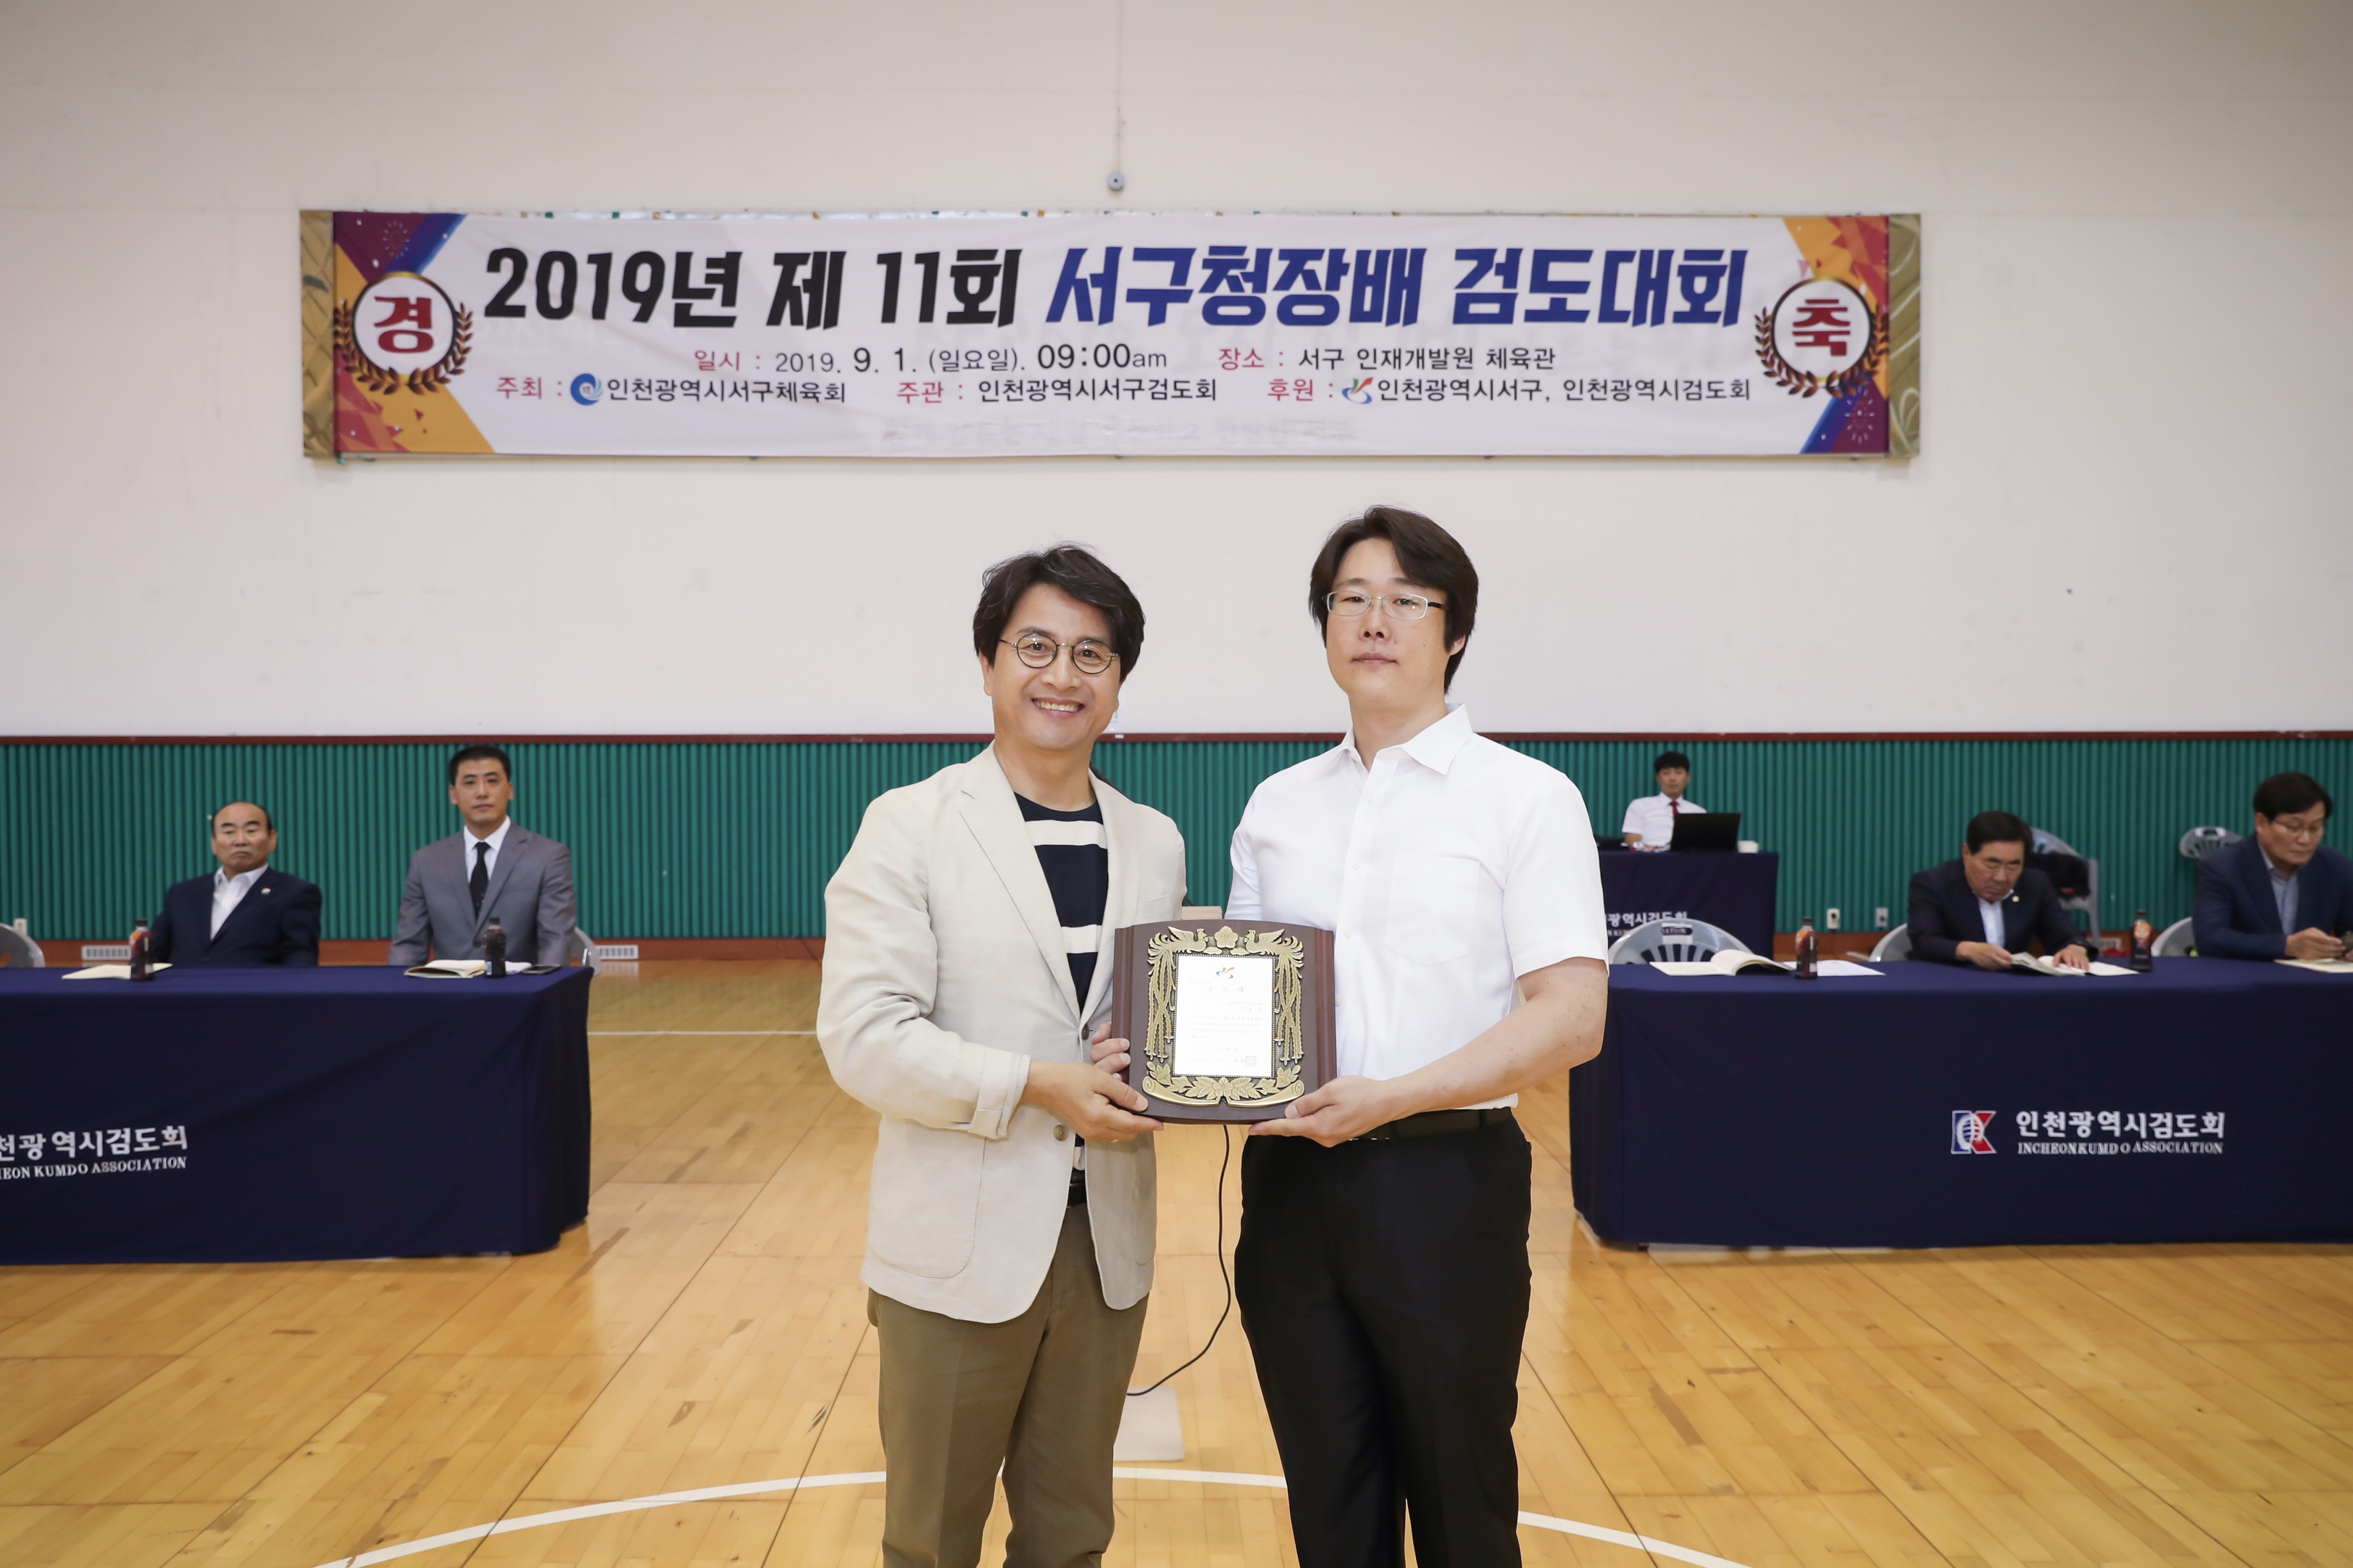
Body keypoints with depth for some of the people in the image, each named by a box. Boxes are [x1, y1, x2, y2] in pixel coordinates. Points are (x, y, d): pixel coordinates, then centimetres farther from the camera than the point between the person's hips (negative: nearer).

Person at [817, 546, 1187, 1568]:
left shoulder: (1156, 842, 8)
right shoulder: (910, 825, -7)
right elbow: (860, 1038, -15)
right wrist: (1038, 1086, -21)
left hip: (1106, 1242, 4)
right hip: (961, 1245, -4)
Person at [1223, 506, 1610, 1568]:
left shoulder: (1525, 797, -5)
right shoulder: (1276, 806, 9)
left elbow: (1571, 1016, -12)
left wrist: (1393, 1096, -21)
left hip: (1444, 1184, -4)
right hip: (1291, 1183, 4)